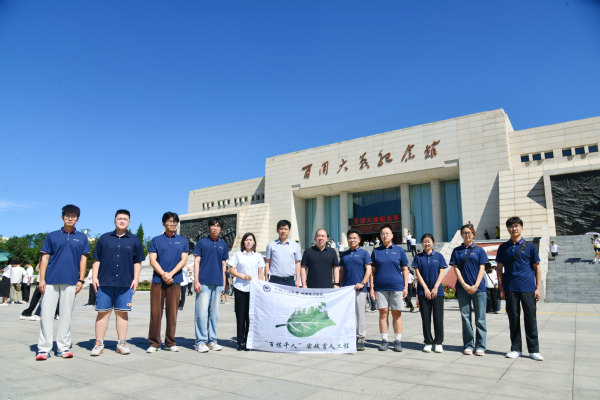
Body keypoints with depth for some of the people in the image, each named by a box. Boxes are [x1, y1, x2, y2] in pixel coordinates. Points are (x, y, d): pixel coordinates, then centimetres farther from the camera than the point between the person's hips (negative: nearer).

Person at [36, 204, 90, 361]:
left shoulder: (82, 238, 11)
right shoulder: (52, 236, 9)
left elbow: (83, 259, 9)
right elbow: (45, 258, 6)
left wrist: (81, 280, 2)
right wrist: (41, 279, -3)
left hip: (70, 282, 1)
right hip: (50, 281, 0)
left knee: (66, 315, 5)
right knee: (46, 314, -1)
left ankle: (63, 347, 13)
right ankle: (44, 349, 7)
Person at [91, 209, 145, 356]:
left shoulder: (134, 240, 10)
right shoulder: (104, 238, 10)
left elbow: (137, 262, 10)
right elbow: (96, 260, 11)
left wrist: (136, 279, 2)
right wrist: (94, 277, 2)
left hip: (125, 283, 0)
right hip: (105, 282, 0)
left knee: (122, 312, 5)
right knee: (103, 312, 3)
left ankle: (122, 343, 14)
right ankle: (99, 343, 13)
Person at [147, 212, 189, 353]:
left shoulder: (182, 240, 11)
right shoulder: (156, 240, 9)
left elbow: (183, 260, 3)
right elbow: (152, 261, 2)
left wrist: (170, 274, -10)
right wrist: (163, 274, -13)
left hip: (175, 280, 1)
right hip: (157, 280, 0)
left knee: (172, 312, 4)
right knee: (155, 312, 1)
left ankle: (170, 343, 14)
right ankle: (154, 343, 12)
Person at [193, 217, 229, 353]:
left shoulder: (223, 245, 14)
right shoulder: (202, 242, 4)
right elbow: (197, 262, 1)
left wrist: (224, 283, 12)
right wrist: (196, 281, -7)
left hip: (217, 283, 4)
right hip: (204, 282, -3)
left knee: (214, 313, 8)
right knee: (202, 311, -5)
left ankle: (212, 340, 18)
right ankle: (200, 341, 4)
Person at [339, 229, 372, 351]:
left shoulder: (364, 253, 4)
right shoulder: (344, 254, 15)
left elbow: (368, 270, -3)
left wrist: (363, 283, -14)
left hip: (359, 288, -4)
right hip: (346, 288, 4)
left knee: (360, 313, -2)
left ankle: (360, 338, 5)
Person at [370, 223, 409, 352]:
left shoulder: (399, 250, 7)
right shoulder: (376, 251, 9)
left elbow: (405, 270, 9)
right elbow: (372, 271, 10)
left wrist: (406, 287, 2)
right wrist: (371, 288, 4)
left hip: (397, 286, -1)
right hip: (381, 287, 1)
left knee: (396, 314, 3)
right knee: (383, 313, 2)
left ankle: (398, 341, 13)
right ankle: (384, 341, 10)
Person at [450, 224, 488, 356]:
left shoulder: (479, 250, 6)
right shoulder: (457, 250, 9)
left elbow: (482, 269, 1)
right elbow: (456, 268, 4)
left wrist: (476, 285, -10)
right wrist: (464, 285, -8)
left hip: (478, 288, -1)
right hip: (462, 287, 1)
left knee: (480, 318, 1)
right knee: (465, 317, 4)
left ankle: (480, 346, 10)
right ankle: (468, 345, 13)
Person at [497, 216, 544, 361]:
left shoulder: (530, 246, 4)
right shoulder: (503, 247, 8)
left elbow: (537, 268, 6)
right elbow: (500, 269, 9)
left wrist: (538, 288, -1)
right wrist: (501, 289, 3)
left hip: (528, 288, -1)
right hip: (510, 289, 1)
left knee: (530, 318, 3)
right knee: (513, 318, 7)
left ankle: (534, 350, 14)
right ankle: (515, 349, 17)